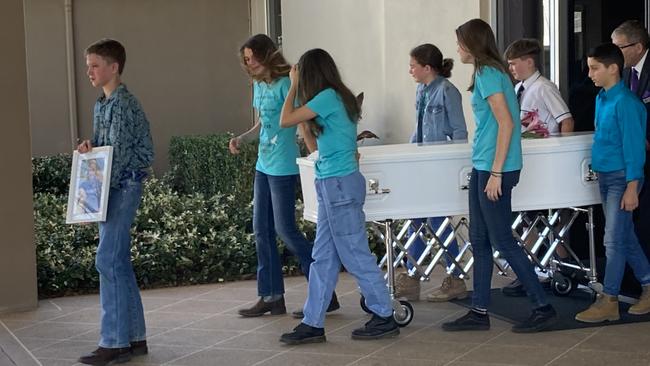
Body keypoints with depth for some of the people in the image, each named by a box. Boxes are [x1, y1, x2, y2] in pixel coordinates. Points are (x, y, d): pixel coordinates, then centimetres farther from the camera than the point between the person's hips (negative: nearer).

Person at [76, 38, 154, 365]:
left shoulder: (122, 104, -14)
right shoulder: (101, 104, 15)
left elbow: (118, 154, -18)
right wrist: (89, 147, 0)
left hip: (123, 187, -10)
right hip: (113, 188, 10)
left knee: (108, 261, -11)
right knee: (119, 263, 11)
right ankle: (135, 338, 17)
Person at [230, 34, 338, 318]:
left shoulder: (285, 84, -13)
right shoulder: (258, 85, 12)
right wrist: (242, 139, 5)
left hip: (283, 167, -9)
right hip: (263, 165, 9)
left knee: (285, 229, -7)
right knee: (261, 230, 9)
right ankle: (271, 297, 17)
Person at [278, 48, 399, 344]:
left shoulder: (327, 97, -13)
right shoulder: (336, 98, 15)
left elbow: (285, 120, -11)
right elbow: (313, 143, 18)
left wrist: (294, 86, 2)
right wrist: (301, 108, 17)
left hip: (340, 185, -10)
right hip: (331, 185, 10)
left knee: (355, 256, -2)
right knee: (323, 257, 9)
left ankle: (384, 319, 6)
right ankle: (313, 323, 13)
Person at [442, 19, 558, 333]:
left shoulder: (488, 74, -14)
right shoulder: (491, 72, 15)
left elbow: (506, 123, -20)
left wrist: (496, 173, -20)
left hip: (493, 169, -10)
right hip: (482, 167, 10)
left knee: (502, 242, -4)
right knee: (479, 241, 12)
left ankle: (543, 308, 2)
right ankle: (479, 312, 17)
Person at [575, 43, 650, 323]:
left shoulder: (625, 101, -16)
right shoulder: (601, 99, 11)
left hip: (622, 177, -9)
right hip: (605, 176, 9)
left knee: (614, 240, -6)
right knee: (626, 237, 15)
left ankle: (608, 302, -2)